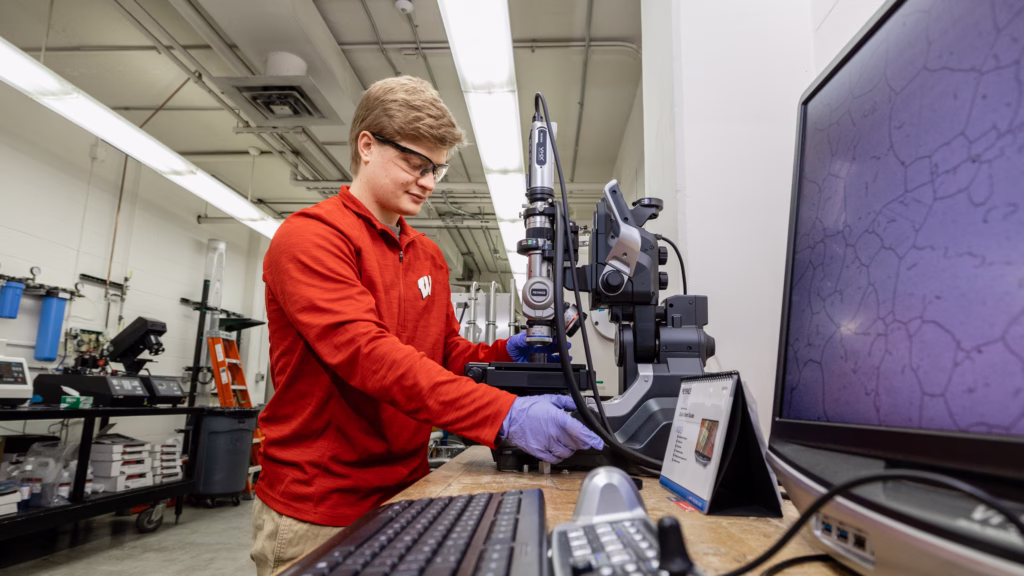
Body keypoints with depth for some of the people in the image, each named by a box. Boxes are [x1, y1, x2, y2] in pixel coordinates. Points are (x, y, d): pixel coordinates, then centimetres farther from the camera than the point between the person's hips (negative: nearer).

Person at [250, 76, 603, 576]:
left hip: (406, 491, 7)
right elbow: (367, 353, -27)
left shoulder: (429, 256, 10)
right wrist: (505, 413, -35)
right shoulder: (311, 236, -14)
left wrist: (507, 354, -9)